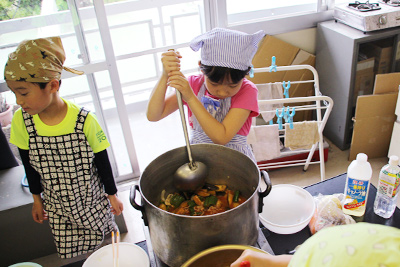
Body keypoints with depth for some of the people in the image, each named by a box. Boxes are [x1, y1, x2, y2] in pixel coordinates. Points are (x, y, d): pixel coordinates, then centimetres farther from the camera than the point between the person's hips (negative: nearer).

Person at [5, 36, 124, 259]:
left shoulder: (85, 121, -24)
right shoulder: (21, 121, -14)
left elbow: (103, 163, -11)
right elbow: (29, 165, 1)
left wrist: (112, 195, 0)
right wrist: (37, 199, 11)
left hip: (94, 202, -2)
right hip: (57, 207, 3)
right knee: (68, 253, 10)